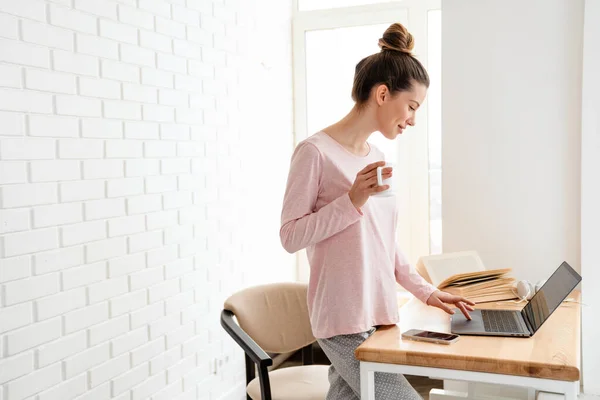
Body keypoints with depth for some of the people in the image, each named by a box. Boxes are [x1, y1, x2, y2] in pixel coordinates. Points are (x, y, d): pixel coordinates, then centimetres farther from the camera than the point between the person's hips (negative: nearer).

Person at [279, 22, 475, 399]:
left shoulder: (377, 157, 12)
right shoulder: (316, 152, -10)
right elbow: (291, 236, -11)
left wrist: (425, 291, 11)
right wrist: (353, 200, -19)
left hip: (379, 315, 7)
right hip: (345, 323, -7)